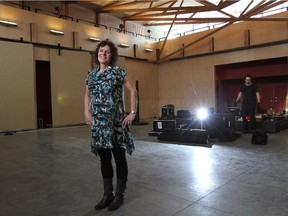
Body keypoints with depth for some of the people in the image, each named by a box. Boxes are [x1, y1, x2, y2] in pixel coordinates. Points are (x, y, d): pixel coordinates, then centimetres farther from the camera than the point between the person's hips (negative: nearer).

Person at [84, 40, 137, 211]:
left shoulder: (118, 72, -4)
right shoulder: (91, 74, 10)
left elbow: (133, 90, -4)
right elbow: (88, 95, 22)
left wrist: (133, 113, -10)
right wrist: (87, 112, 11)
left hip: (116, 122, -5)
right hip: (99, 123, 5)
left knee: (119, 158, 4)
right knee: (104, 158, 12)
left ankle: (119, 194, 20)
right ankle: (108, 193, 27)